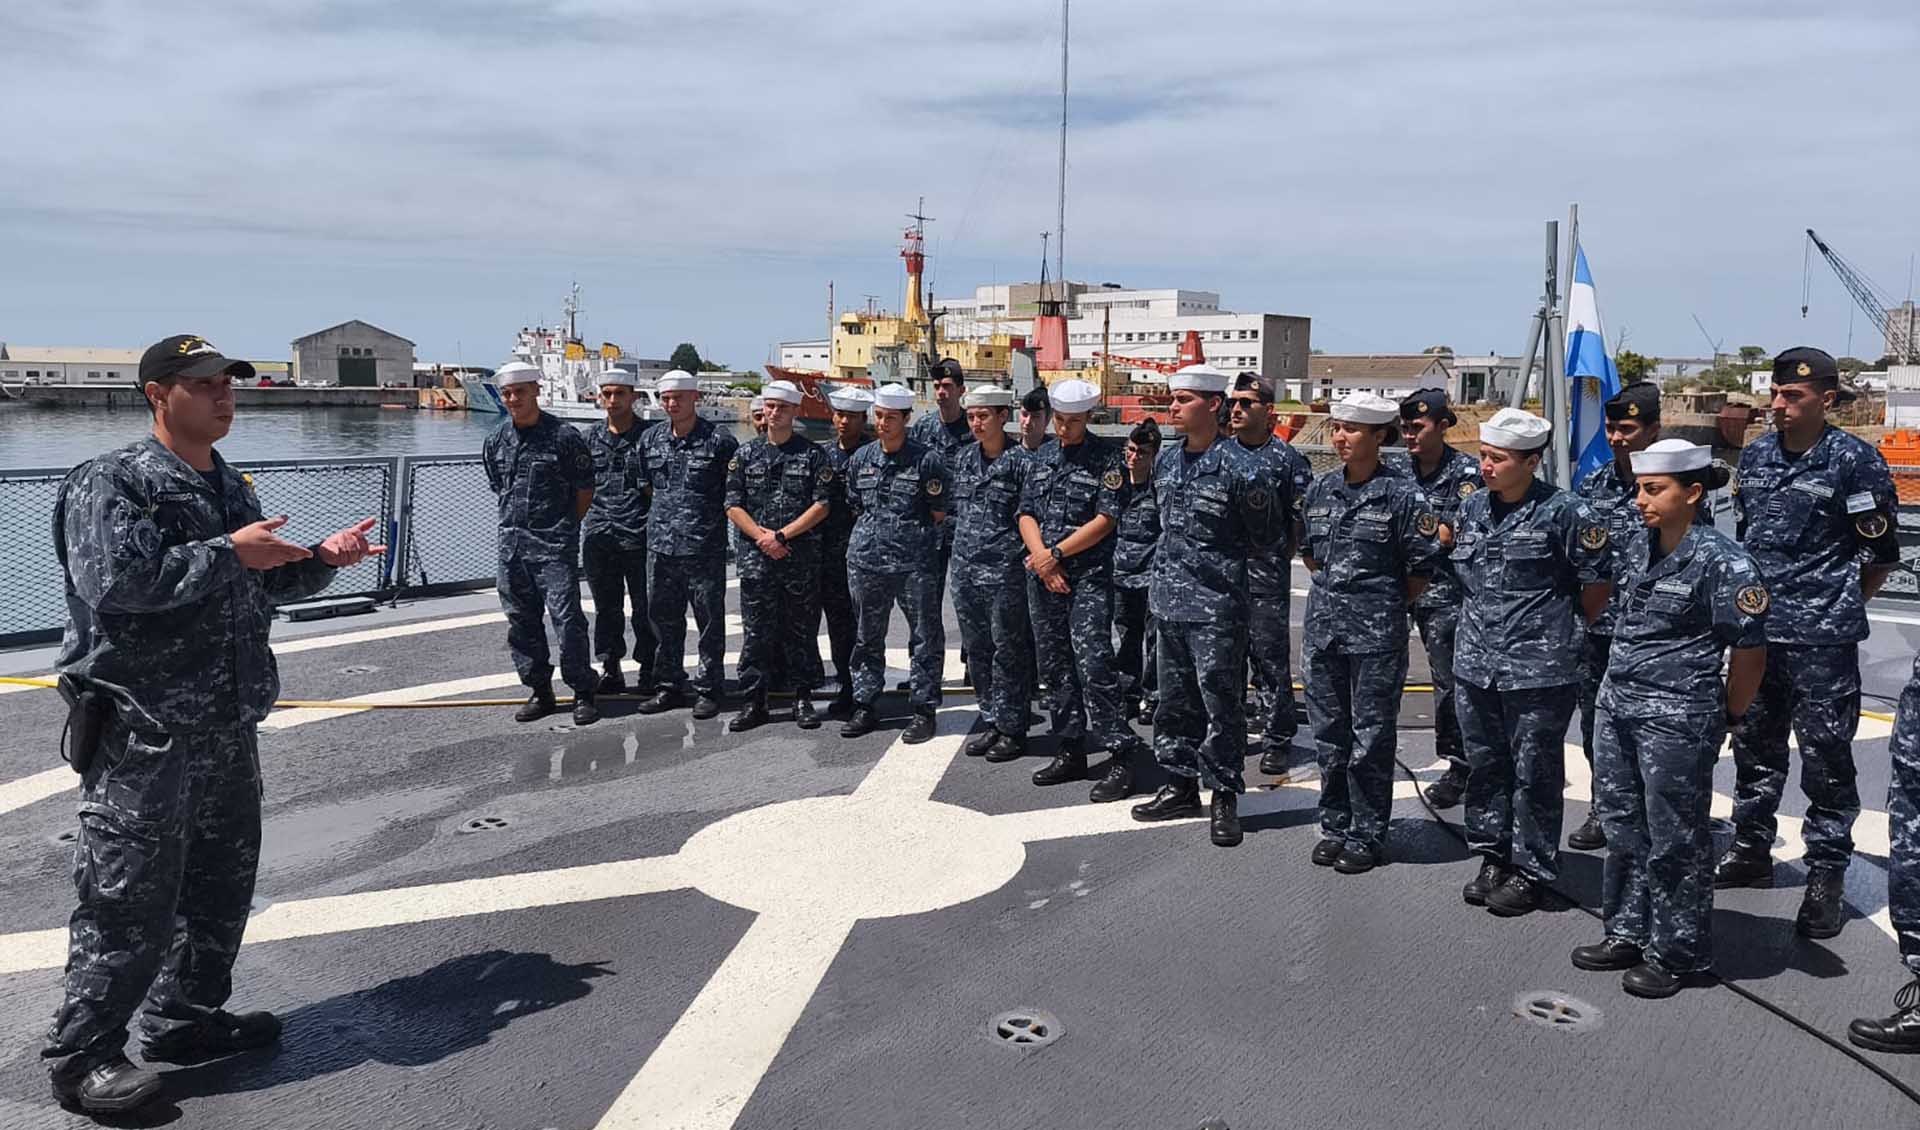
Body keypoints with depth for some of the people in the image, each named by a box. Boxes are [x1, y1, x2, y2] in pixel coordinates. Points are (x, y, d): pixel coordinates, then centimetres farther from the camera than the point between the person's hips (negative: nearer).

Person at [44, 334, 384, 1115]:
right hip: (141, 733, -8)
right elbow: (114, 582, -25)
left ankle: (187, 1018, 32)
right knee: (129, 902, -2)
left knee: (221, 885, 16)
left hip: (228, 728, 8)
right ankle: (82, 1054, 14)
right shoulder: (110, 484, -10)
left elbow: (263, 587, 24)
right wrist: (228, 553, -21)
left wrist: (321, 560, 7)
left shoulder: (231, 487, 15)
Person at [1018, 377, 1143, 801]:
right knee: (1056, 666, 10)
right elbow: (1026, 514, 10)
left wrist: (1056, 553, -10)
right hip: (1043, 577, 6)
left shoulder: (1107, 457, -4)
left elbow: (1105, 520, -11)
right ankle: (1071, 753, 20)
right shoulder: (1042, 456, 14)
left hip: (1089, 578, -6)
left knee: (1093, 665, -13)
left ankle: (1120, 757, -7)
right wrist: (1041, 557, -7)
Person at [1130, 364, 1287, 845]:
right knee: (1174, 699, 15)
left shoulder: (1240, 468, -13)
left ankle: (1223, 796, 13)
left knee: (1221, 703, 1)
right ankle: (1180, 784, 28)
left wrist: (1223, 560, 7)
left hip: (1216, 606, -7)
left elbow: (1266, 537, -1)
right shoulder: (1165, 462, 8)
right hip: (1167, 600, 7)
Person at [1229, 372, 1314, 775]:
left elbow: (1304, 519, -3)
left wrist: (1280, 557, -3)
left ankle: (1277, 740, 8)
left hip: (1266, 578, -5)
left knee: (1270, 658, 0)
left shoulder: (1287, 458, -4)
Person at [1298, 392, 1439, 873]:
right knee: (1328, 732, 12)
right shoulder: (1321, 489, 7)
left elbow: (1421, 567, -5)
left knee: (1371, 736, 3)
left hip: (1376, 634, -5)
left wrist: (1385, 607, 2)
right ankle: (1335, 826, 25)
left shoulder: (1401, 494, -9)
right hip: (1323, 628, 5)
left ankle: (1367, 836, 14)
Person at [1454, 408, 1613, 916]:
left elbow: (1598, 579, -3)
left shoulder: (1563, 511, -11)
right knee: (1485, 765, 15)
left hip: (1537, 670, -6)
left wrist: (1568, 625, 7)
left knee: (1534, 773, 4)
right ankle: (1493, 857, 29)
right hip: (1475, 664, 6)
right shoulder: (1472, 508, 8)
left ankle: (1531, 870, 17)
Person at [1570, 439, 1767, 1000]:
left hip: (1678, 719, -7)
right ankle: (1628, 933, 31)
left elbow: (1750, 649, -11)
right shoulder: (1632, 551, 6)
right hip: (1618, 705, 7)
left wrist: (1727, 716, -2)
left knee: (1674, 838, 4)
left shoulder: (1722, 560, -14)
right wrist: (1625, 683, 17)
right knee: (1623, 826, 16)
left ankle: (1679, 955, 18)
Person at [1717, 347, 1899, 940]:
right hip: (1755, 628, 6)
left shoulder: (1854, 460, -10)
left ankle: (1826, 876, 12)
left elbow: (1881, 554, -5)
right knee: (1754, 745, 16)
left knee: (1826, 759, 1)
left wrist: (1837, 604, 4)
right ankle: (1751, 851, 31)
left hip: (1823, 639, -6)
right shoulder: (1756, 455, 8)